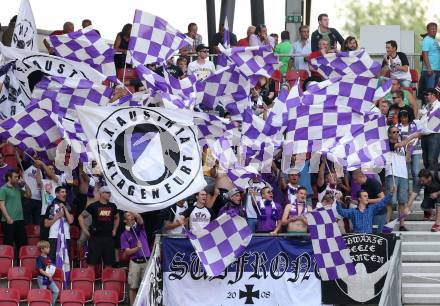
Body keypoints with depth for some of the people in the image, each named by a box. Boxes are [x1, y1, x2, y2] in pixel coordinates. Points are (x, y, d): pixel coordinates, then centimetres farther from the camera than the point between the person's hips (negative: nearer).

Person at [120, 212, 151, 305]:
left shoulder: (140, 227, 9)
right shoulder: (124, 235, 4)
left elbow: (139, 217, -13)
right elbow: (127, 252, -3)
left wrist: (132, 212, -29)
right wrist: (137, 248, -19)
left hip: (146, 261, 1)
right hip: (135, 262, -1)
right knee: (133, 287, 1)